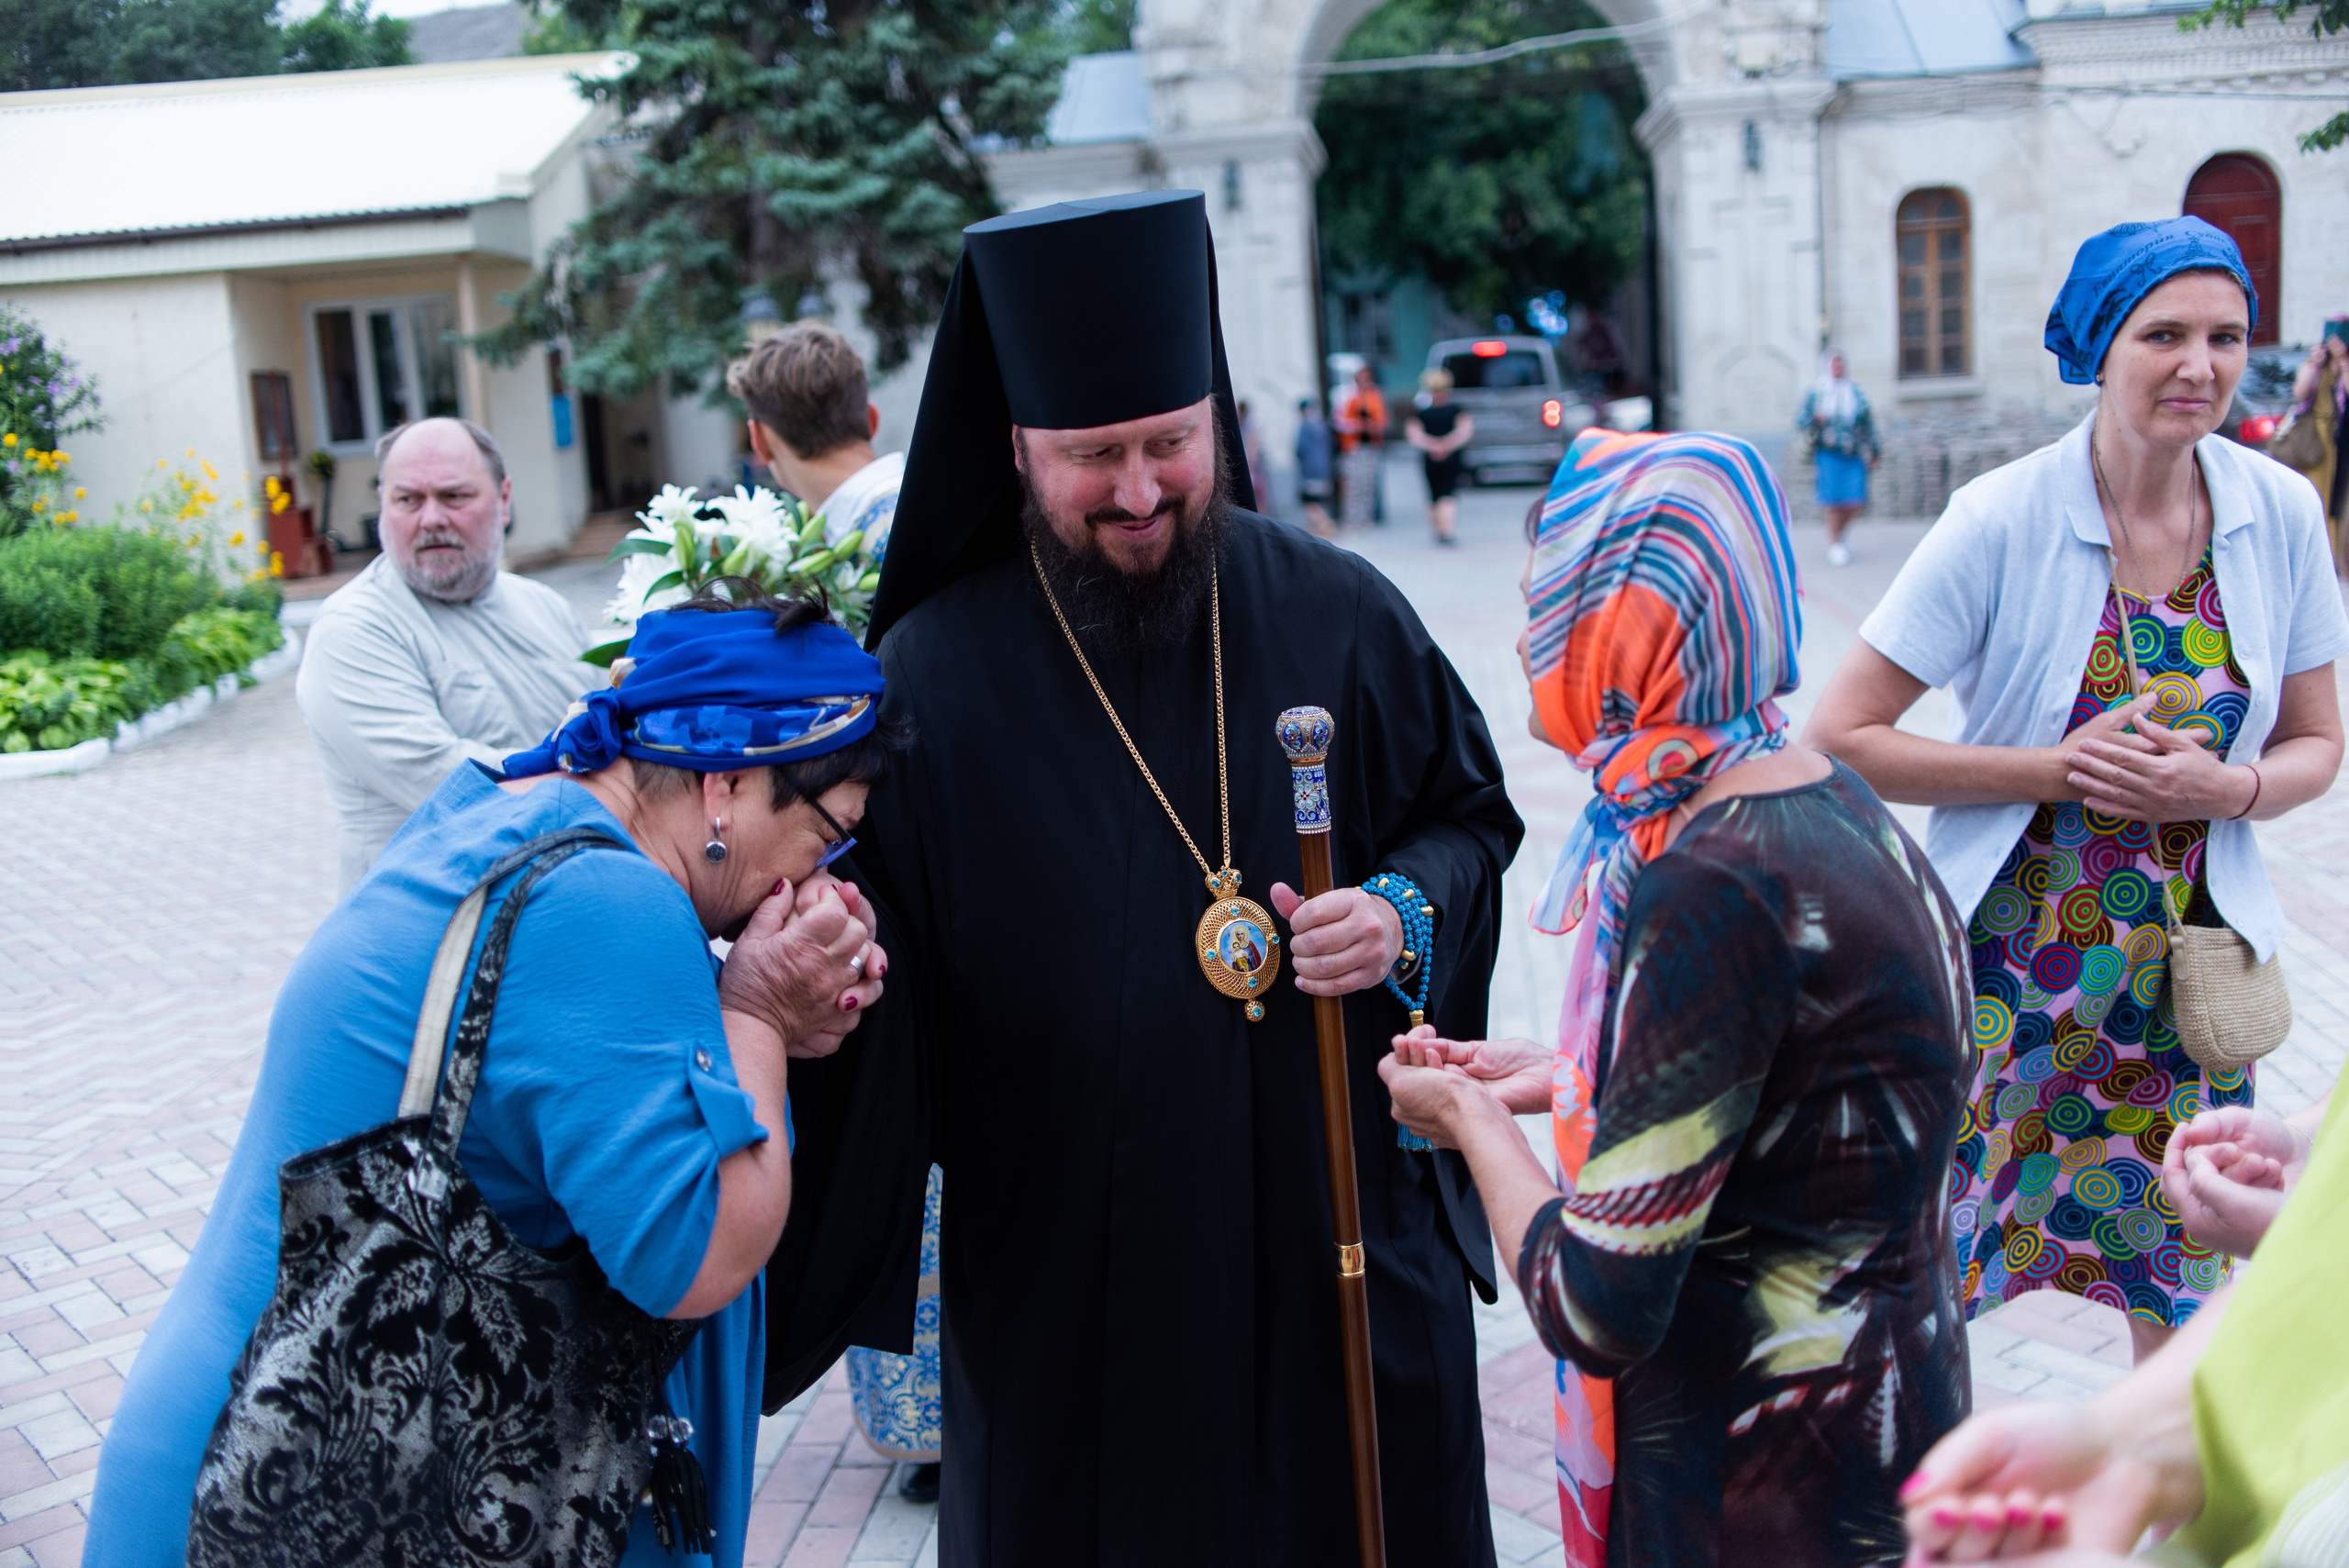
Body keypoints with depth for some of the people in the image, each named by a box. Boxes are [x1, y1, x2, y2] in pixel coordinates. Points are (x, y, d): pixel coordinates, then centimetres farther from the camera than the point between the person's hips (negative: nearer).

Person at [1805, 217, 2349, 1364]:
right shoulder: (2005, 519, -15)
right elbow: (1840, 737, -14)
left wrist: (2228, 788, -15)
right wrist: (2060, 766, -19)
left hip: (2191, 957, 4)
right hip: (2011, 956, -3)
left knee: (2186, 1289, 16)